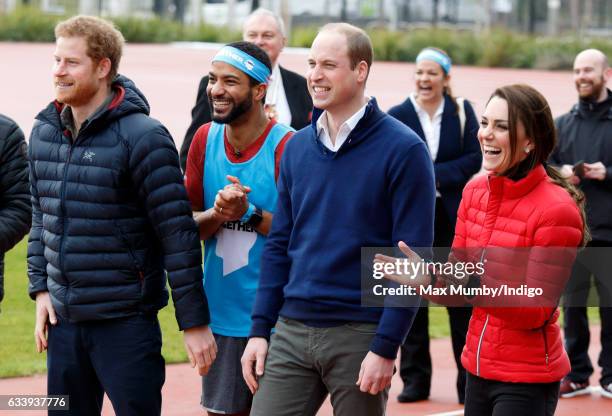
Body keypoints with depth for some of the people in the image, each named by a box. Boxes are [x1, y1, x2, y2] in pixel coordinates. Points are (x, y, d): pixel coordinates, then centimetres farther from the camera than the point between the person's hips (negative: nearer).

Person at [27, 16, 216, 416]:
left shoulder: (142, 136, -13)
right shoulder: (44, 132, 7)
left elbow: (178, 234, -13)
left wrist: (195, 322, -14)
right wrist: (40, 288, 8)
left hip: (125, 320, -6)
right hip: (63, 318, 6)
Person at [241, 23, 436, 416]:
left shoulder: (403, 150, -8)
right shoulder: (297, 147, 9)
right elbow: (279, 245, 13)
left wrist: (385, 349, -15)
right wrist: (260, 329, 7)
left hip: (359, 336, -5)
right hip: (292, 331, 5)